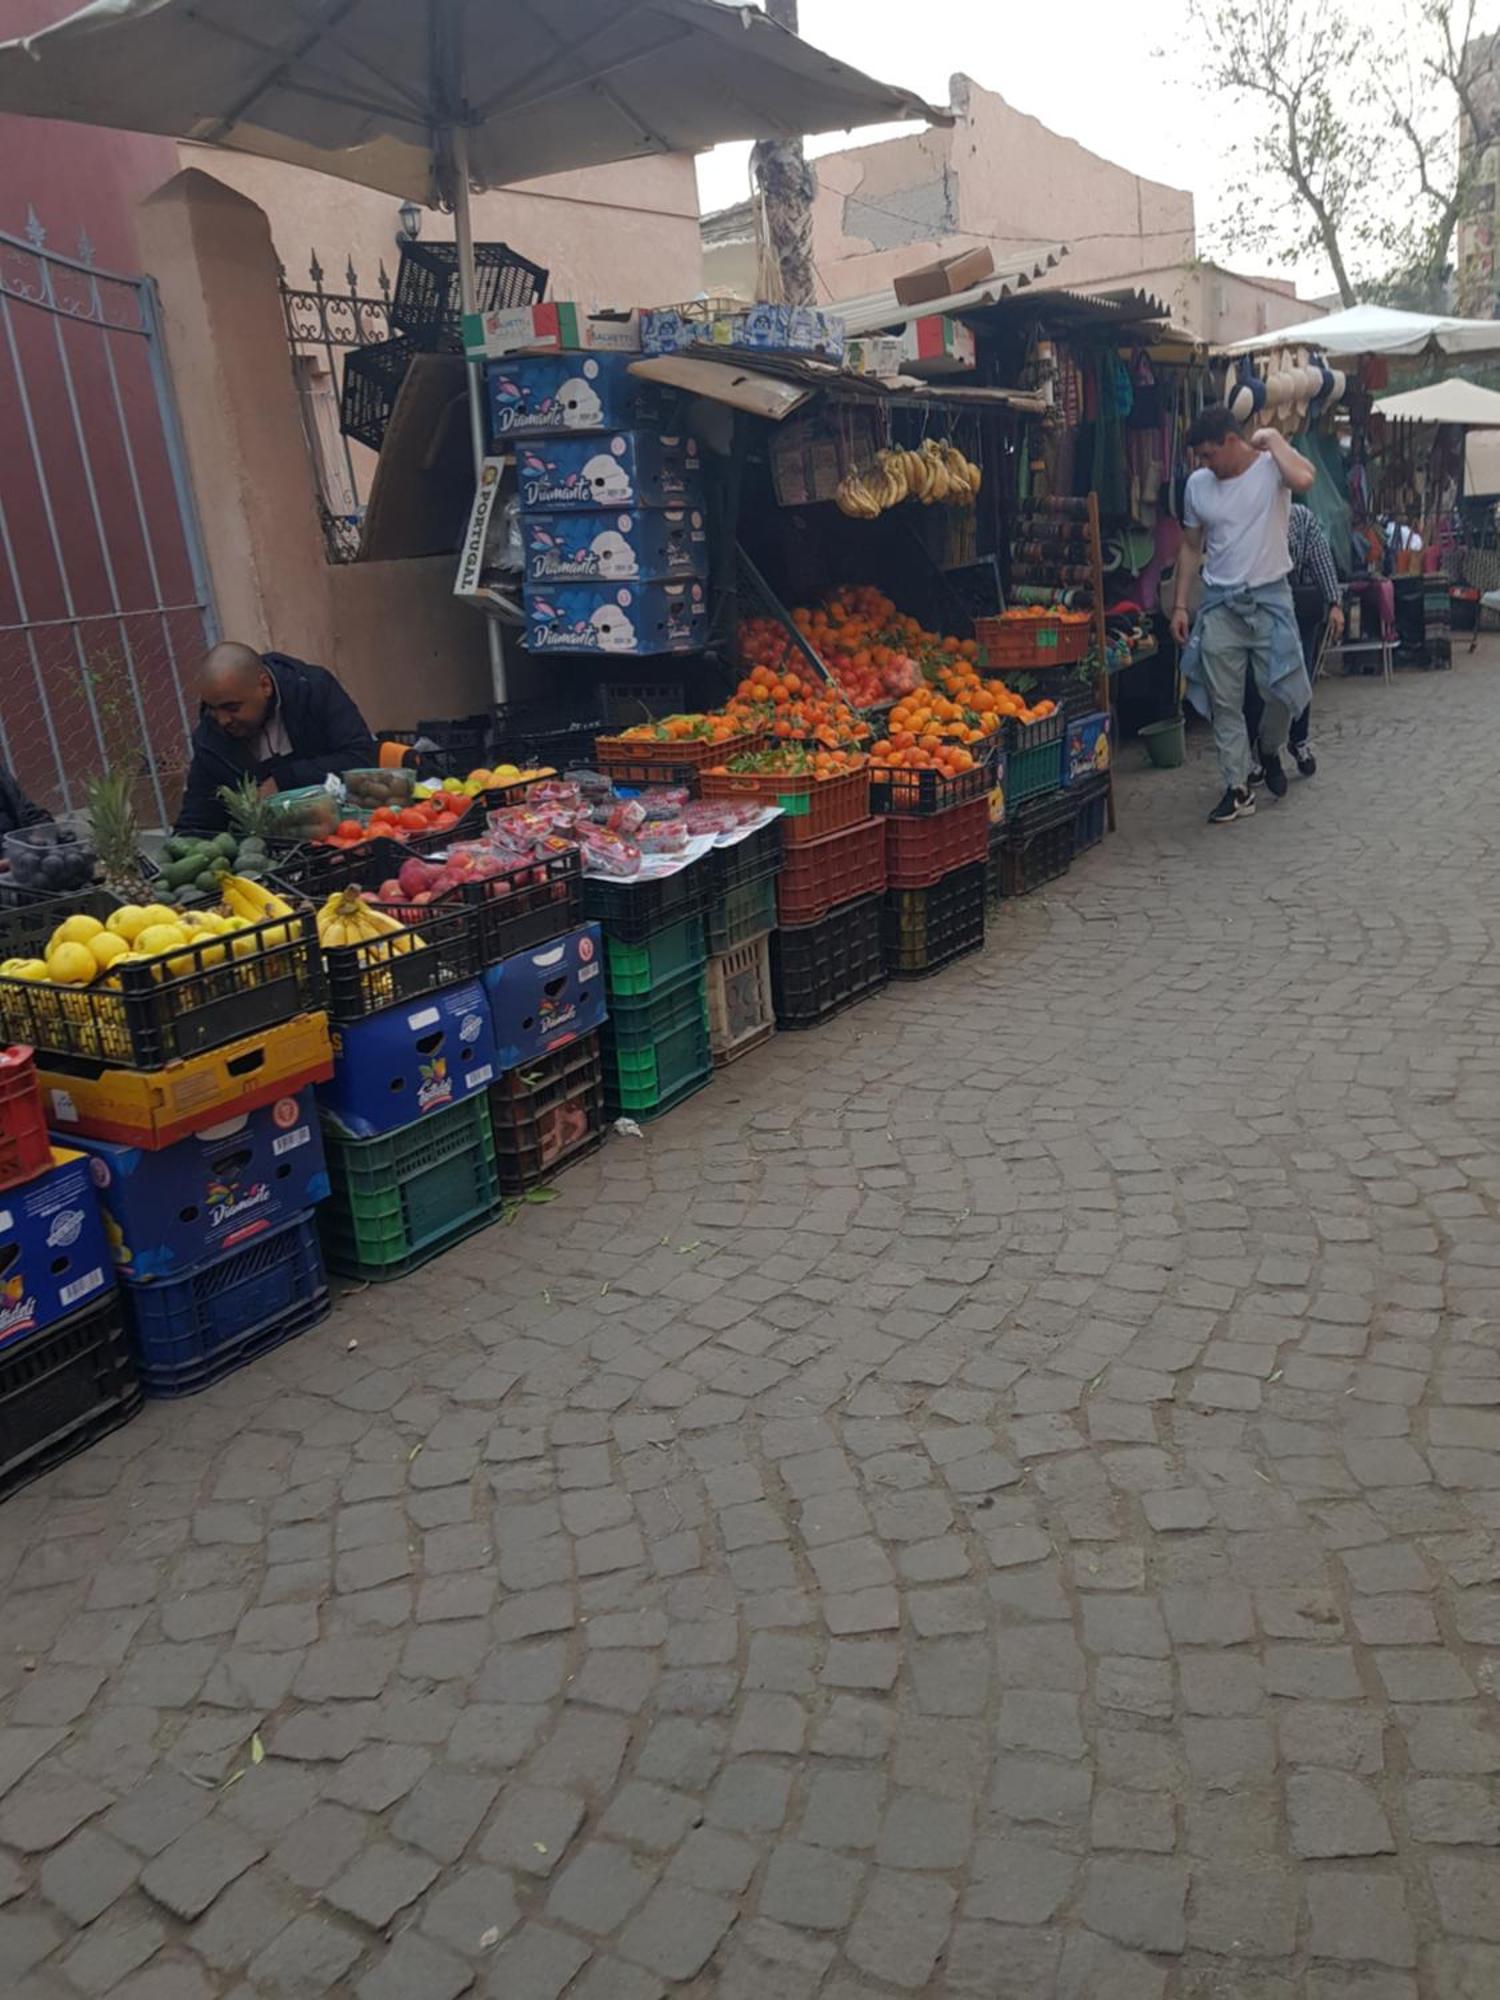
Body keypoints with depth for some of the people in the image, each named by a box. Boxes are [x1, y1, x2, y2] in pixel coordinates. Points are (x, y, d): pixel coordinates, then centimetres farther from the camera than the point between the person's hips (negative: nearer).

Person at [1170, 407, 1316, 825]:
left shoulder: (1271, 467, -7)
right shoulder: (1197, 484, 6)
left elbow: (1303, 479, -31)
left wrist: (1272, 438, -16)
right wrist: (1180, 606, 8)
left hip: (1269, 598, -3)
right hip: (1219, 602, 3)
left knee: (1284, 690, -2)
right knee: (1224, 702, 1)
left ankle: (1269, 751, 29)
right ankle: (1238, 790, 8)